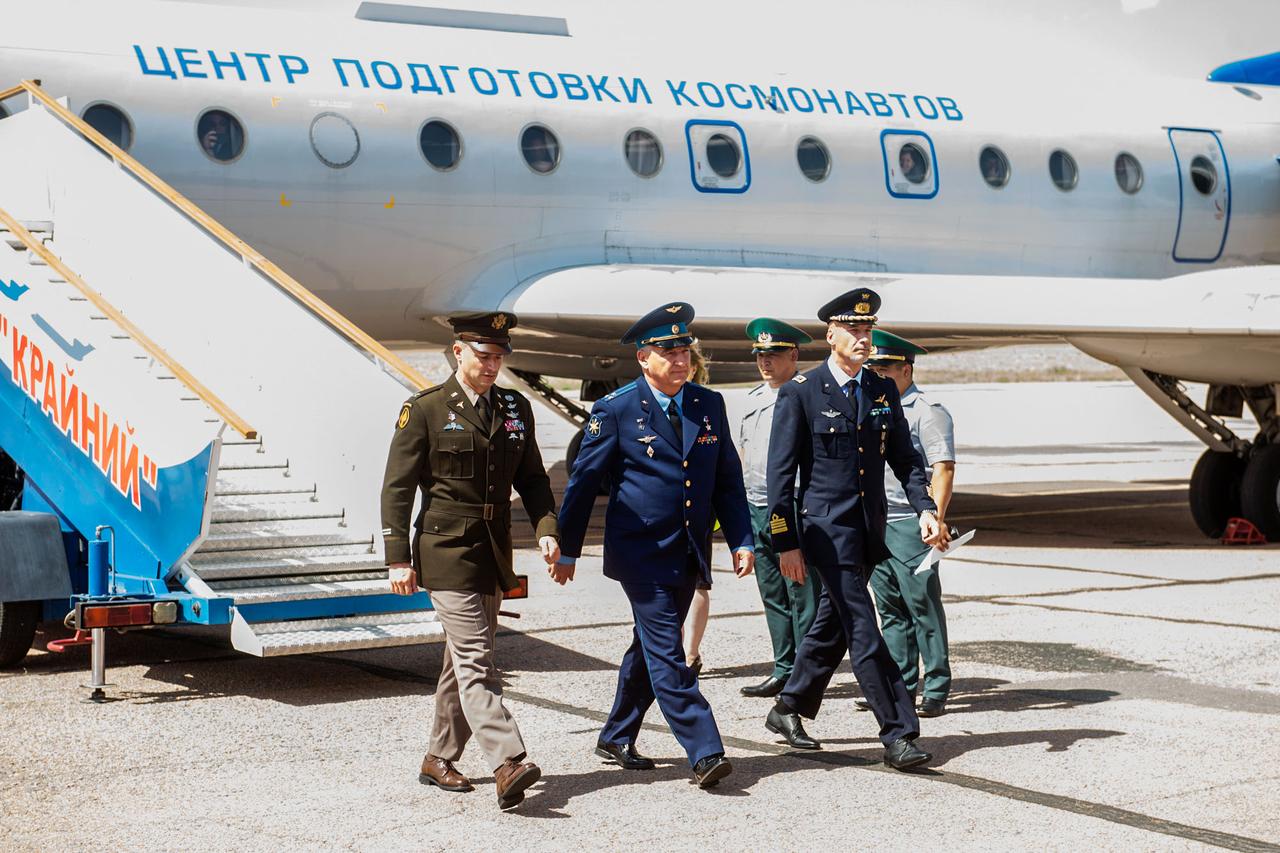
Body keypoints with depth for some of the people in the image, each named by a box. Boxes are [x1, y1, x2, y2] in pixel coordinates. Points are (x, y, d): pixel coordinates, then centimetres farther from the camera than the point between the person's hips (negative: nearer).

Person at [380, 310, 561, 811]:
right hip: (446, 551, -6)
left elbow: (532, 478, 15)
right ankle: (508, 764, -22)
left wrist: (546, 529, -2)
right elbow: (397, 488, -5)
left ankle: (439, 760, 24)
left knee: (464, 660, 13)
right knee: (475, 661, -12)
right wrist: (398, 559, -9)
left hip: (493, 555, 6)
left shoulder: (515, 409, 10)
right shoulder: (425, 410, -5)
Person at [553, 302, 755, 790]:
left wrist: (741, 540, 3)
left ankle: (616, 739, 30)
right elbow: (584, 481, 0)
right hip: (641, 553, -5)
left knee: (651, 648, 15)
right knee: (666, 653, -10)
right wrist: (567, 551, 1)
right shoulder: (616, 410, -6)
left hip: (688, 555, 6)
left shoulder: (709, 405, 8)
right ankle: (704, 753, -12)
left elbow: (728, 481, 13)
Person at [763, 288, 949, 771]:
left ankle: (788, 711, 32)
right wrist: (786, 543, -11)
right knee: (864, 632, -9)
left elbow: (904, 458, 13)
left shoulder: (883, 391, 10)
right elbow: (781, 472, -7)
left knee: (832, 626, 15)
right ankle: (899, 736, -8)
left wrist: (925, 508, -4)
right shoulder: (800, 393, -7)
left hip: (870, 529, 6)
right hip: (826, 527, -6)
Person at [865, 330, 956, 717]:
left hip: (911, 524, -7)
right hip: (875, 524, 8)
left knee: (923, 605, -5)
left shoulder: (927, 412, -6)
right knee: (890, 608, 9)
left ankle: (936, 691, 1)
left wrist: (935, 519, -20)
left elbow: (943, 469, -12)